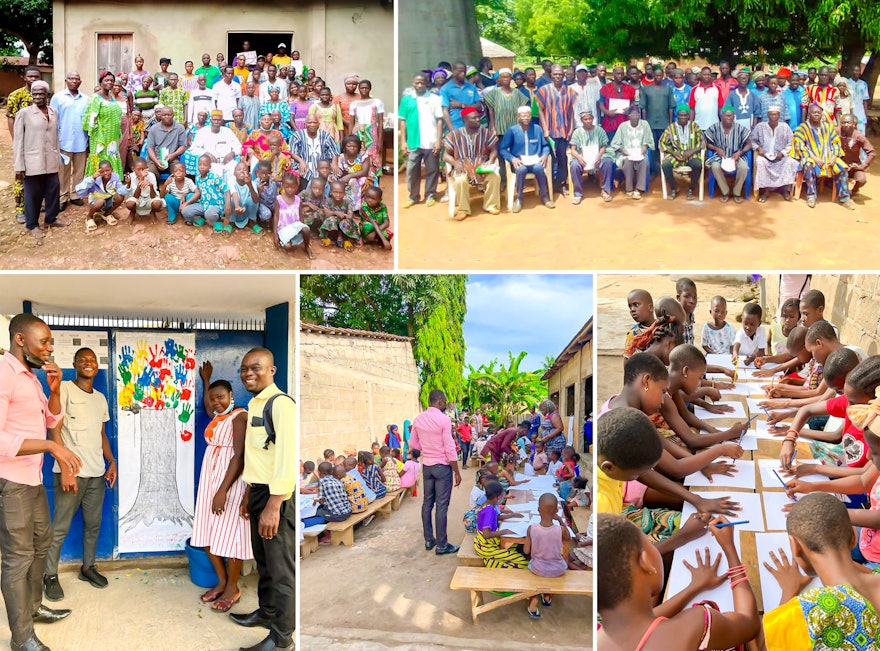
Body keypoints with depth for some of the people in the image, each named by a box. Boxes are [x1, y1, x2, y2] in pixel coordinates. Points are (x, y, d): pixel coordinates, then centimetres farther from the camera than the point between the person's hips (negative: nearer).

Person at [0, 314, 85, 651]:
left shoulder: (30, 375, 10)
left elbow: (52, 421, 17)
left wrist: (54, 389, -1)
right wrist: (51, 446, -29)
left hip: (32, 478, 10)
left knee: (41, 543, 21)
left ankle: (33, 608, 39)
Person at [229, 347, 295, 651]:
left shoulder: (280, 404, -17)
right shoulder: (254, 404, 13)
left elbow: (287, 457, -23)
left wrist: (273, 505, -25)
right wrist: (249, 494, 24)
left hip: (278, 495, -9)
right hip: (259, 491, 9)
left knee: (281, 568, 0)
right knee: (263, 561, 22)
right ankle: (266, 612, 39)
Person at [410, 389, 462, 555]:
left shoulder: (418, 419, 2)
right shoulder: (444, 419, -17)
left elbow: (413, 443, 10)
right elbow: (450, 448, -16)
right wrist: (457, 472, -9)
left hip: (426, 466, 6)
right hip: (442, 466, -6)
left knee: (427, 503, 14)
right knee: (441, 506, -1)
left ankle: (429, 540, 22)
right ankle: (441, 545, 4)